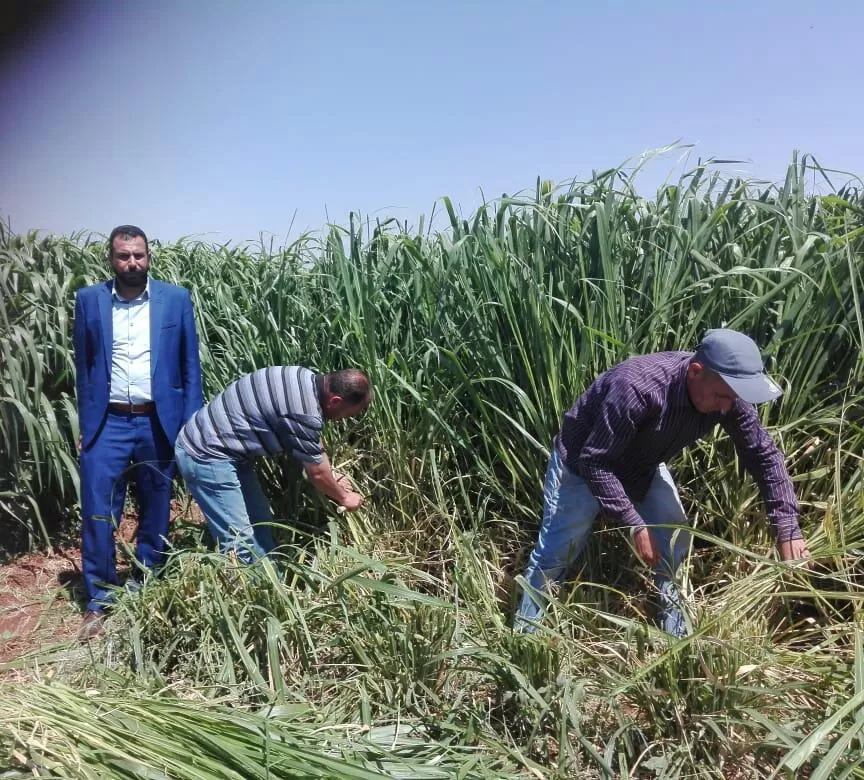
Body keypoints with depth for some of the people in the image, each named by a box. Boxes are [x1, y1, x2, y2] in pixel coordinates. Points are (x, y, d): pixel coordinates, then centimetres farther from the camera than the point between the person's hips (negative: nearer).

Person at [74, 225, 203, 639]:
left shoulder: (176, 299, 1)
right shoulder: (89, 300, 3)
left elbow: (190, 365, 2)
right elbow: (83, 368, 7)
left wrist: (191, 424, -2)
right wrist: (84, 425, 5)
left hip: (158, 422, 0)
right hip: (107, 423, 0)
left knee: (156, 512, 10)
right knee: (98, 512, 0)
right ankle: (98, 600, 16)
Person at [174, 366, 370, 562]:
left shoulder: (307, 380, 1)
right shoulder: (303, 412, -28)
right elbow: (316, 472, -13)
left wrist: (331, 475, 23)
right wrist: (343, 497, 4)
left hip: (221, 448, 10)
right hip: (205, 455, -10)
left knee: (260, 524, 16)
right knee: (239, 543, -9)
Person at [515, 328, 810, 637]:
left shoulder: (727, 393, -22)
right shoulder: (637, 388, -41)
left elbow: (764, 454, -11)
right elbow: (595, 462, -33)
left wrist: (788, 530, -17)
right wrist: (635, 525, -32)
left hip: (643, 464, 6)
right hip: (583, 464, -5)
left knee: (675, 538, 0)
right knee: (556, 550, 0)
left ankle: (667, 599, 27)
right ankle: (525, 629, 20)